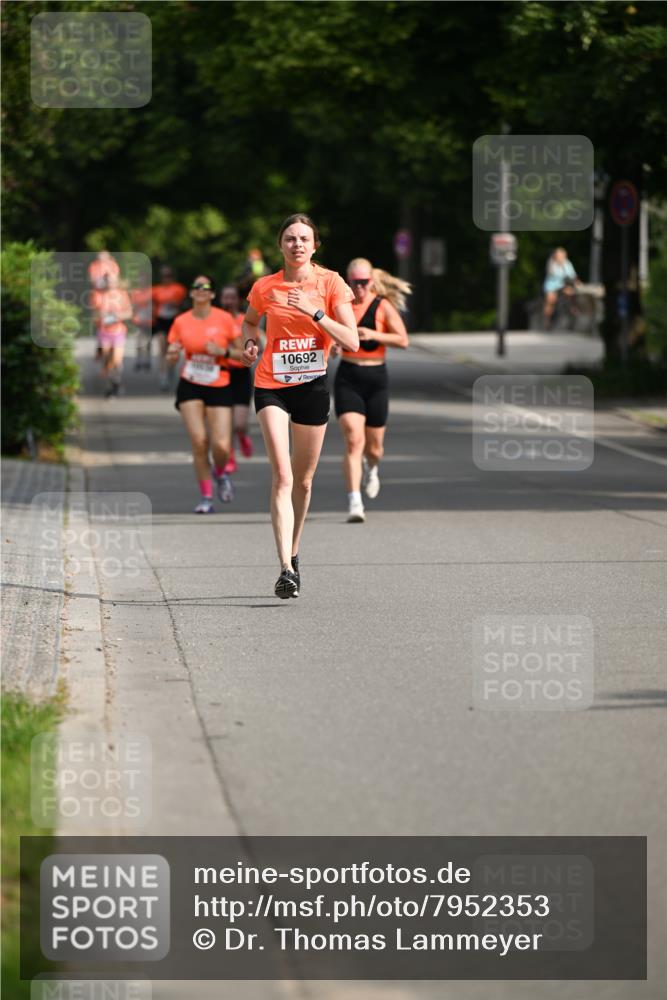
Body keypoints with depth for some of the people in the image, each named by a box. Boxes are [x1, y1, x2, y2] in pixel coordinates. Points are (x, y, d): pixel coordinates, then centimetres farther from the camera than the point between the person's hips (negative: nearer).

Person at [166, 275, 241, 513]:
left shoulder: (224, 319, -3)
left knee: (221, 446, -11)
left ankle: (220, 474, 26)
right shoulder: (181, 322, 2)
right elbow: (170, 359, 7)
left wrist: (223, 351, -17)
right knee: (199, 441, -12)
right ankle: (206, 497, 1)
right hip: (190, 387, 1)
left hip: (219, 388, -1)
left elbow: (242, 353, 1)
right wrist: (172, 355, -16)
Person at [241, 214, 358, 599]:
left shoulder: (330, 282, -3)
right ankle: (286, 569, -24)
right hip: (272, 385, -1)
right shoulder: (265, 287, 1)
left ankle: (293, 555, 34)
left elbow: (352, 341, -10)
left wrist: (314, 312, -18)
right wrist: (250, 342, 2)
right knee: (282, 476, -16)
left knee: (303, 480, 11)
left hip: (313, 386, 1)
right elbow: (250, 321, 23)